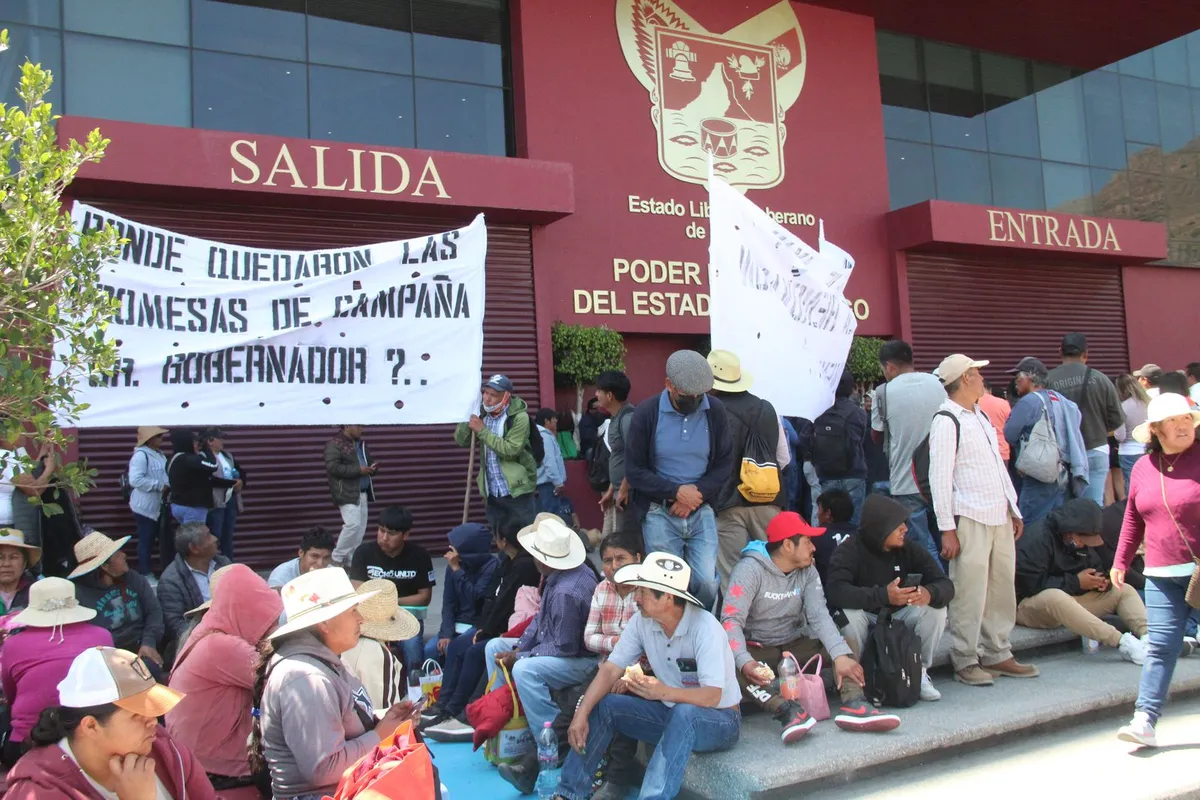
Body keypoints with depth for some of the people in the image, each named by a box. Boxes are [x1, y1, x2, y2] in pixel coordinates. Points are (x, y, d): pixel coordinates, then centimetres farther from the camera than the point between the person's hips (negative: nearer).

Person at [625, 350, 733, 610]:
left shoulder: (715, 410, -3)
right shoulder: (646, 413, -9)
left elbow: (725, 464, 3)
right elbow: (634, 471, -6)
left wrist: (698, 493, -13)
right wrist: (676, 491, -16)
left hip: (702, 511, 2)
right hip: (659, 513, -1)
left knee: (707, 582, -7)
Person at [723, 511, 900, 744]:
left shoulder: (808, 571, 1)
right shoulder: (750, 569, -16)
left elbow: (819, 615, -13)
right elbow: (731, 619, -26)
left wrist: (841, 655, -31)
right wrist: (745, 662, -44)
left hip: (795, 646, 5)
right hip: (757, 649, -5)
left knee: (845, 645, -15)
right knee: (727, 665, -36)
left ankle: (853, 704, -36)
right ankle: (786, 710, -50)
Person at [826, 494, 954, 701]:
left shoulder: (908, 548, -8)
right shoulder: (850, 550, -20)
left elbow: (945, 585, -12)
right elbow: (835, 590, -37)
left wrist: (930, 593, -38)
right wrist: (883, 596, -49)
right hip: (865, 620, -4)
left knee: (936, 608, -20)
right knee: (848, 613, -34)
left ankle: (920, 672, -2)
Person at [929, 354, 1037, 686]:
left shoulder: (982, 417, 18)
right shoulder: (947, 421, -9)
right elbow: (939, 477, -13)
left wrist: (1014, 510, 19)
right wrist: (947, 528, -17)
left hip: (999, 518, 8)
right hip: (969, 520, -8)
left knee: (1002, 588, 12)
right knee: (969, 593, -4)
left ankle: (996, 655, 23)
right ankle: (965, 662, 7)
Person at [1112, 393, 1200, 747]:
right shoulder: (1143, 467, 9)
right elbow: (1133, 519, 17)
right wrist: (1121, 560, 15)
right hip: (1161, 573, 3)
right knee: (1160, 646, -1)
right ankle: (1145, 719, -3)